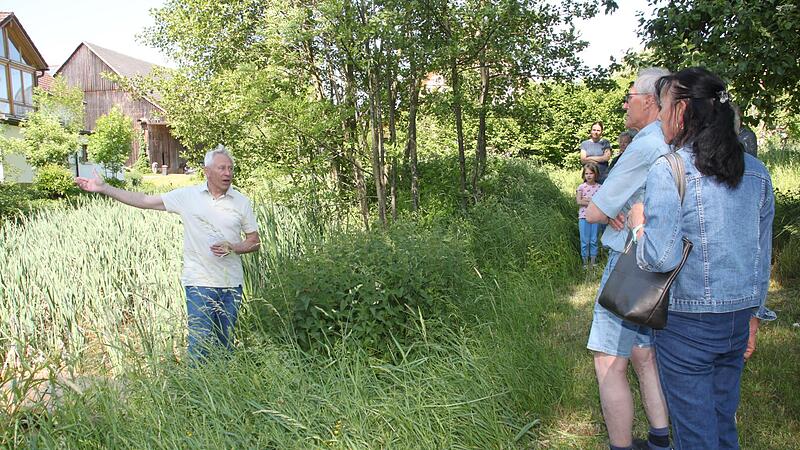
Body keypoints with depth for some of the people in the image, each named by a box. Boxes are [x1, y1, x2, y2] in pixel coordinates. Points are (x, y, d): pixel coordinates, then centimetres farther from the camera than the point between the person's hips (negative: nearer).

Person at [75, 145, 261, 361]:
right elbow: (145, 201, 1)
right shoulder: (187, 195, 0)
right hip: (199, 283, -1)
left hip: (232, 285, 2)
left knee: (225, 343, 12)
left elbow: (255, 241, 7)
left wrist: (232, 248, -12)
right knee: (200, 343, -3)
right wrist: (104, 188, -2)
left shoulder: (242, 202, 3)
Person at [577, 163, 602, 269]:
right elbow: (579, 201, -9)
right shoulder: (581, 187, 0)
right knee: (585, 241, 2)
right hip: (584, 216, -1)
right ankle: (585, 262, 10)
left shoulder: (599, 187, 3)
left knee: (594, 240, 6)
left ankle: (593, 261, 15)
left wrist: (587, 200, -12)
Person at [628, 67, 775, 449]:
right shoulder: (757, 173, 5)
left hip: (687, 321, -6)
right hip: (739, 318, 7)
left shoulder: (668, 170, -17)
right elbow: (764, 256, 12)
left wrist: (638, 224, -4)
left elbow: (659, 259, -24)